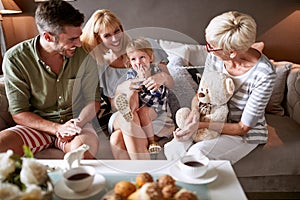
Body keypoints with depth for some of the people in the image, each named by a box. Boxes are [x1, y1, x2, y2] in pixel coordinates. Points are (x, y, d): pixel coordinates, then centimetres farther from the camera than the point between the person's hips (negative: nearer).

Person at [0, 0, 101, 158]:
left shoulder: (84, 55, -6)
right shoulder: (15, 59, -9)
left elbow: (93, 100, 1)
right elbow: (19, 113, -7)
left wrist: (78, 123, -19)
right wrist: (57, 128, -21)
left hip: (76, 123, 0)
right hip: (38, 126, 1)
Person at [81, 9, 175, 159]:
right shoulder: (102, 67, 6)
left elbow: (172, 85, 5)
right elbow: (114, 108, 5)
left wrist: (163, 77, -20)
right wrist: (120, 90, -17)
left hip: (159, 117, -2)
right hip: (121, 118, 2)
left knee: (116, 138, -32)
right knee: (115, 139, -35)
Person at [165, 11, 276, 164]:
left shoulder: (264, 75, -28)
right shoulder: (215, 56, -15)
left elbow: (243, 127, -22)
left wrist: (201, 125, -32)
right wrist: (195, 112, -21)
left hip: (246, 134, -4)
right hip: (216, 122, 4)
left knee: (197, 152, -28)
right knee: (171, 148, -18)